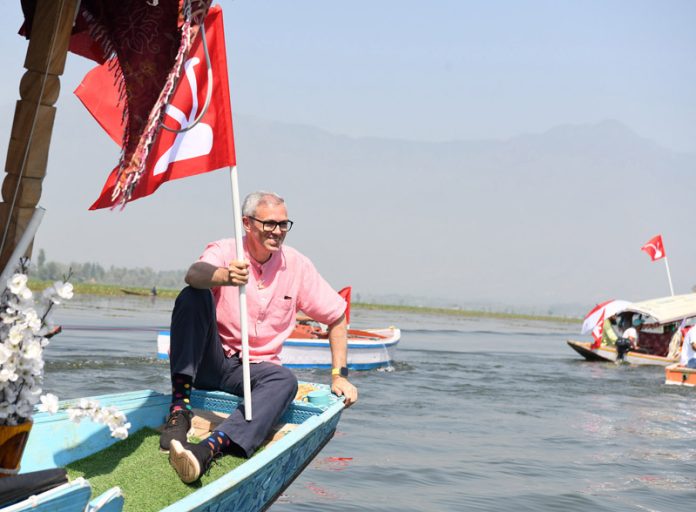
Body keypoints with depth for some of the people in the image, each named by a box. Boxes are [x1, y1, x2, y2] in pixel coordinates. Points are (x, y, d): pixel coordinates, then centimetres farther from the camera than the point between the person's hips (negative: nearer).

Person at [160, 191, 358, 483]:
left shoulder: (297, 265, 0)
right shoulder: (225, 251, -7)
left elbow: (336, 318, 7)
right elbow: (193, 275, -31)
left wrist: (339, 375, -1)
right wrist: (224, 276, -54)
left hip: (253, 370, 1)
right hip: (210, 361, -1)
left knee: (285, 380, -33)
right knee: (193, 296, -26)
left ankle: (211, 449, -54)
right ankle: (179, 409, -31)